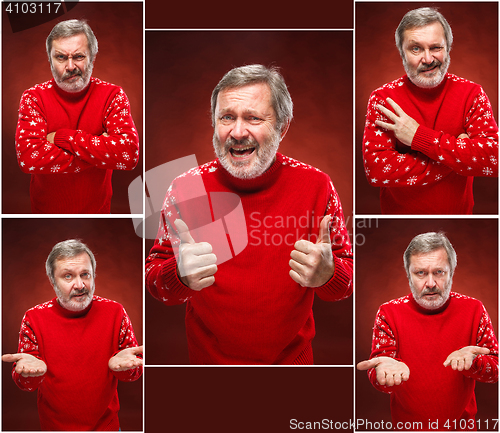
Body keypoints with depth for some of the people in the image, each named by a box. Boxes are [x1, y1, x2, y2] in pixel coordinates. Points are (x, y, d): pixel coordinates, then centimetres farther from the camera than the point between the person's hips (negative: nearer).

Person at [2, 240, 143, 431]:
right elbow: (24, 384, -8)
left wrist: (123, 365, -29)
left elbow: (134, 373, -7)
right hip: (54, 425, 0)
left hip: (106, 423, 0)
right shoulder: (34, 318, -12)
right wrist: (28, 371, -31)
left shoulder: (114, 312, -11)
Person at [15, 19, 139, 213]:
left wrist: (62, 137, -27)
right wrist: (100, 151, -28)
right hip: (45, 208, 0)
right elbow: (28, 157, -28)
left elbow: (129, 153, -30)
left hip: (97, 208, 0)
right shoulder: (33, 97, -12)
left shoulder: (112, 95, -13)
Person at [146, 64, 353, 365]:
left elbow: (349, 278, -8)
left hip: (291, 357, 0)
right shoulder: (187, 188, -15)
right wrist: (180, 275, -32)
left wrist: (327, 276, -31)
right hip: (208, 357, 0)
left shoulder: (316, 186, -15)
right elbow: (154, 279, -9)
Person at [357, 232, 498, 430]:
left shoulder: (473, 310, -10)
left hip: (461, 425, 1)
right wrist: (387, 369, -39)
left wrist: (472, 363, -33)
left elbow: (495, 369, -11)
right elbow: (376, 377, -15)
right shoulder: (389, 312, -13)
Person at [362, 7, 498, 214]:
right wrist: (456, 153, -25)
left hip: (459, 212, 1)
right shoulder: (383, 98, -13)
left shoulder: (471, 94, -11)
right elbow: (375, 168, -26)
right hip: (399, 213, -1)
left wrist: (419, 137, -28)